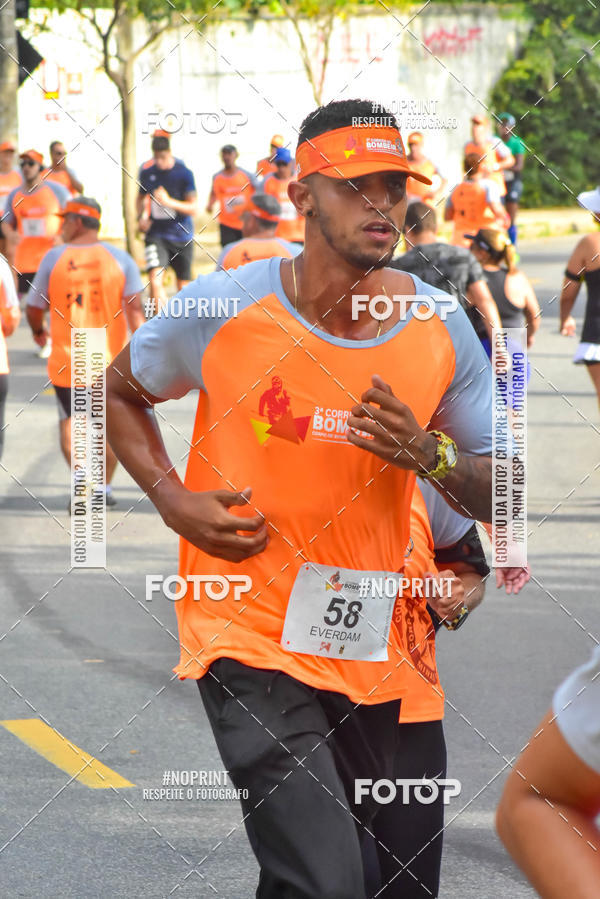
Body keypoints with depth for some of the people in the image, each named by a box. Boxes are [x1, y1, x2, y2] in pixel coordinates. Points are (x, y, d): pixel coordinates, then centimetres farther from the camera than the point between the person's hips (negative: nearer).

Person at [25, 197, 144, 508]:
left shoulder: (54, 258, -5)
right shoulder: (119, 258, -2)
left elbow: (34, 309, 1)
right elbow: (134, 310, -9)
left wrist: (39, 331, 22)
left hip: (66, 361, -1)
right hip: (111, 358, 1)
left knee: (70, 421, 11)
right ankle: (104, 486, 21)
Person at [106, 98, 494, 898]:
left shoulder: (443, 330, -1)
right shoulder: (222, 308, -9)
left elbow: (498, 496, 6)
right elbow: (120, 392, 10)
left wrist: (431, 458, -15)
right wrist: (174, 501, -6)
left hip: (369, 648, 4)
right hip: (251, 642, -4)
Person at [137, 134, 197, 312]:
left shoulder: (184, 174, -7)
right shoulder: (147, 174, 2)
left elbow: (193, 208, -9)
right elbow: (141, 198, 21)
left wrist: (169, 202, -23)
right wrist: (141, 217, 2)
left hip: (181, 236, -1)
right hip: (156, 235, 1)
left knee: (183, 286, 9)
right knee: (155, 278, -20)